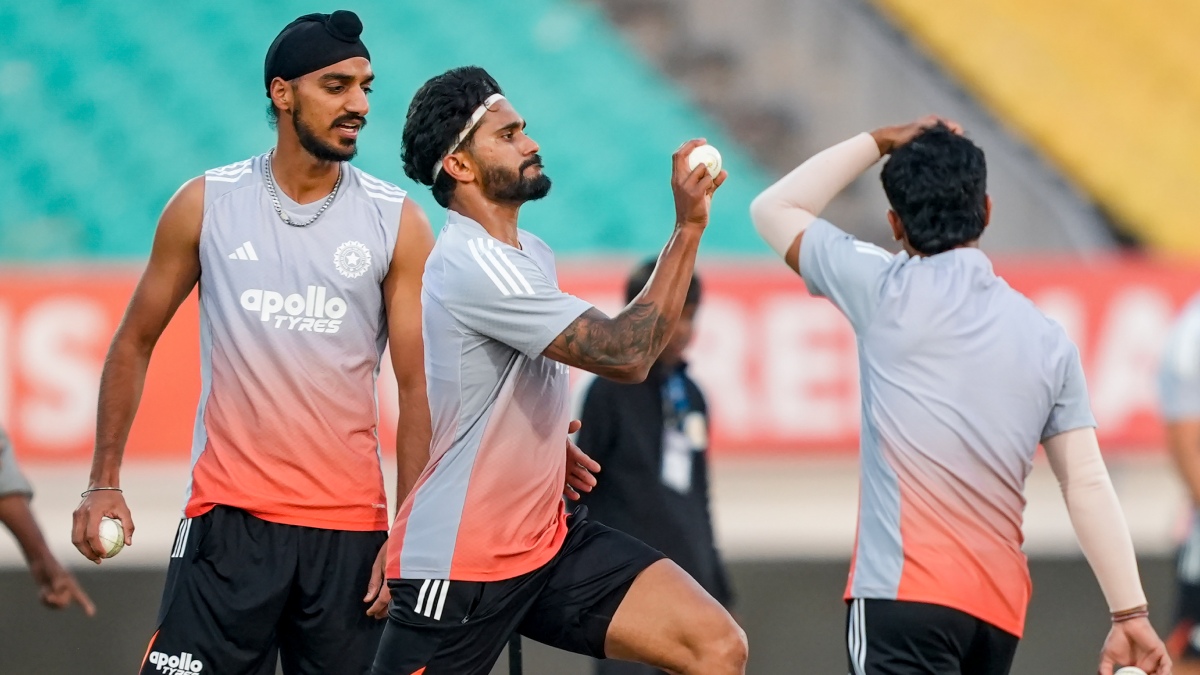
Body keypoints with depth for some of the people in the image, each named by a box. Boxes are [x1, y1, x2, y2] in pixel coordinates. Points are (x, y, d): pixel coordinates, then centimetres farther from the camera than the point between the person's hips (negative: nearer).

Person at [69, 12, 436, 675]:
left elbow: (419, 387, 1)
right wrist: (104, 481, 5)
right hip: (229, 515, -1)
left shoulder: (398, 223, 1)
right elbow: (135, 343, 11)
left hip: (350, 524, 1)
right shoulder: (206, 204, 2)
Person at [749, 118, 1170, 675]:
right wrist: (1130, 613, 10)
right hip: (999, 610, 6)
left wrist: (881, 143, 18)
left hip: (905, 597, -6)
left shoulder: (887, 291, -1)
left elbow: (773, 209, 13)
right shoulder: (1047, 340, 11)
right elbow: (1089, 486, 8)